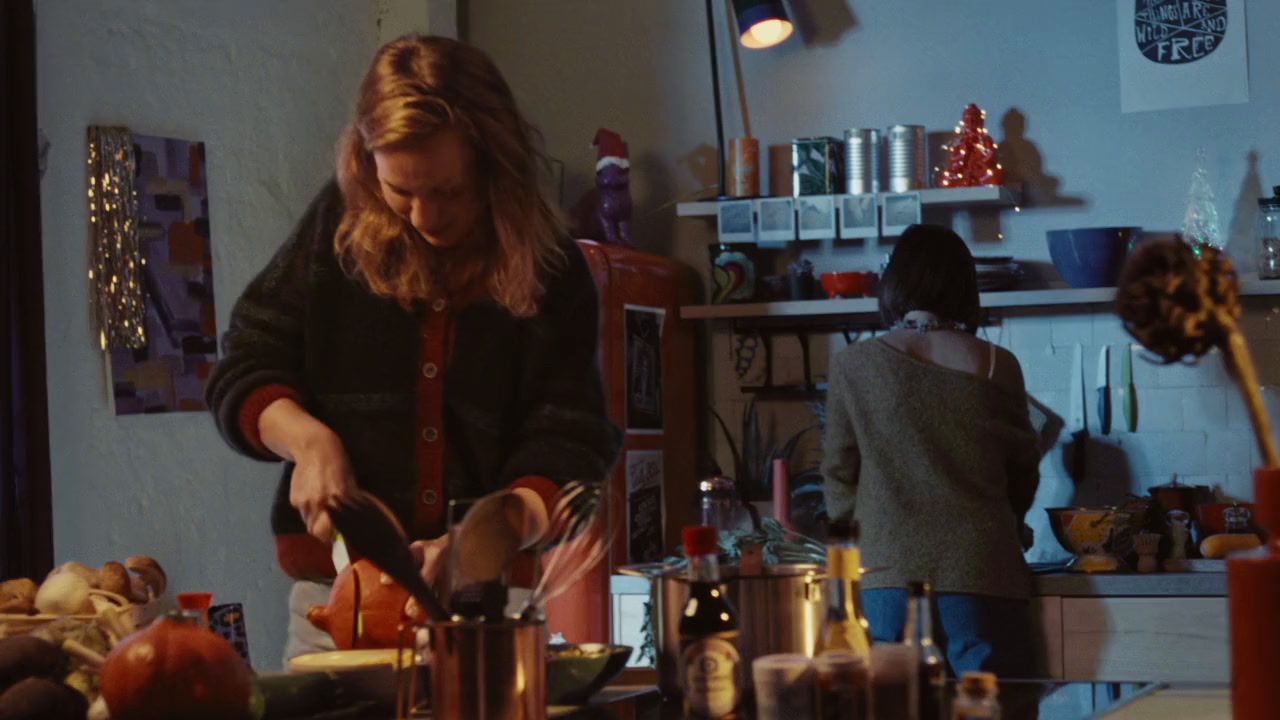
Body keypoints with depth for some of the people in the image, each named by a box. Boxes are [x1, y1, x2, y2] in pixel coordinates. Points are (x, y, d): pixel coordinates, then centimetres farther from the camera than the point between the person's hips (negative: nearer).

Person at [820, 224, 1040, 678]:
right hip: (982, 572, -1)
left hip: (890, 573, 1)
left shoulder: (852, 366, 1)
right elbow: (1023, 474, 11)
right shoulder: (995, 366, 1)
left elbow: (839, 475, 8)